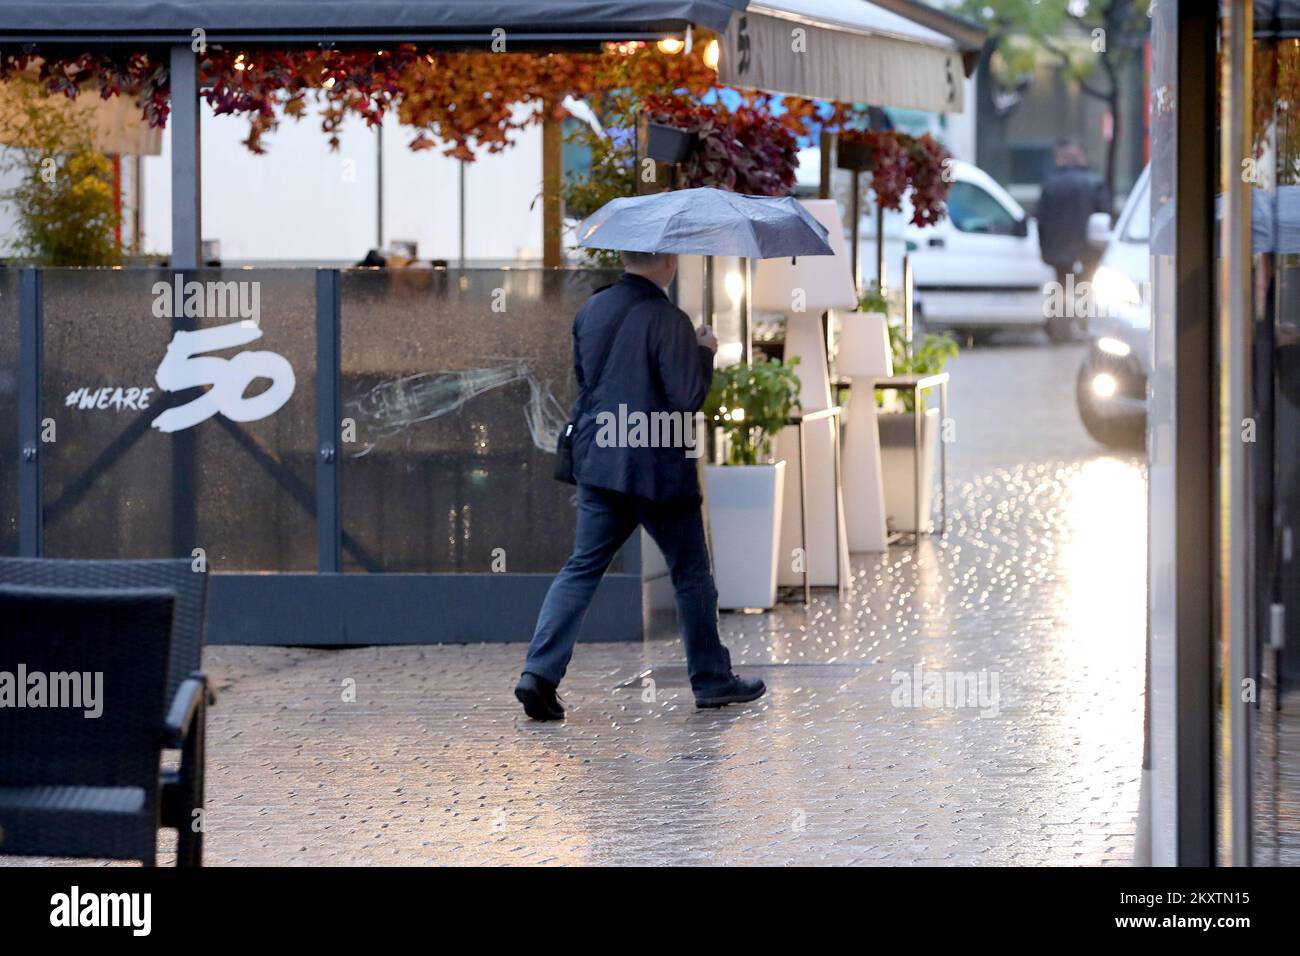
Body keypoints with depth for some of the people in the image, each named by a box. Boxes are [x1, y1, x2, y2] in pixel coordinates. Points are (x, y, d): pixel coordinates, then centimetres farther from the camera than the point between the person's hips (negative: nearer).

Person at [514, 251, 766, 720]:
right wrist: (704, 353, 0)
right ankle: (711, 678, 20)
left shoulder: (591, 311, 6)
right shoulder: (668, 320, -16)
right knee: (691, 572, 11)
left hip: (598, 461, 5)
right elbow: (686, 397, -17)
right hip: (657, 467, -5)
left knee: (582, 567, 4)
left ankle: (541, 672, -11)